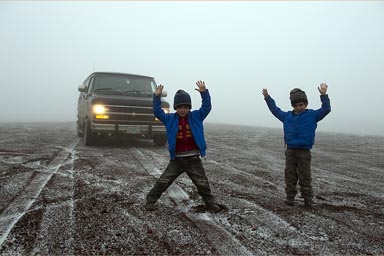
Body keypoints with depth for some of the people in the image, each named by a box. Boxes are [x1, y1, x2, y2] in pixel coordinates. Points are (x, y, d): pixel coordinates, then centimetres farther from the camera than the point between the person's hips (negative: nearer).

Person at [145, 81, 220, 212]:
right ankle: (150, 200, 21)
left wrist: (204, 92, -17)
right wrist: (157, 96, -13)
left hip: (193, 159, 0)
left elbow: (207, 107, -6)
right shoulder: (170, 118, 1)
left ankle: (210, 203, 30)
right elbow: (157, 112, -3)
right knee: (163, 181, 5)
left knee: (203, 183, 10)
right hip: (176, 159, 0)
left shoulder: (196, 116, 1)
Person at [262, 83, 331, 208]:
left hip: (304, 152, -3)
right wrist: (267, 97, 16)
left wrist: (324, 95, -18)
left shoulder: (312, 115, 1)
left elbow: (326, 109, -8)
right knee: (290, 176, 8)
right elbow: (275, 109, 17)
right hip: (290, 151, 3)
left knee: (305, 178, 2)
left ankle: (308, 201, 11)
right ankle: (290, 198, 16)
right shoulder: (287, 116, 8)